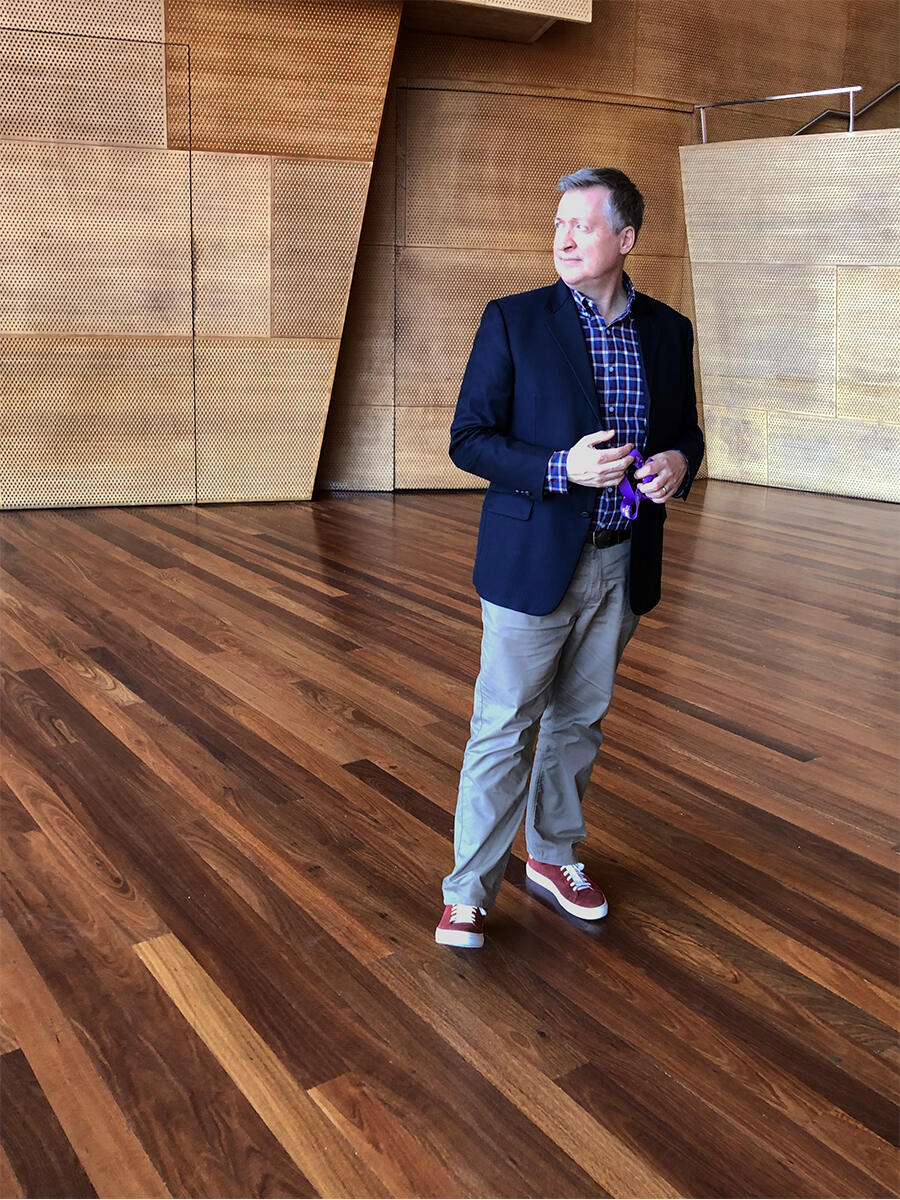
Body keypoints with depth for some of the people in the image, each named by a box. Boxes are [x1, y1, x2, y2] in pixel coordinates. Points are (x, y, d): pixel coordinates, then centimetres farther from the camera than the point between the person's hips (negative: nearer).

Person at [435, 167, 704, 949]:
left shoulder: (668, 330, 6)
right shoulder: (513, 321, -6)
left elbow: (685, 430, 15)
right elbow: (468, 439, -8)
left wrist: (679, 461, -10)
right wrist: (561, 468, -22)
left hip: (623, 565, 4)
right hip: (534, 561, -4)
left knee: (581, 720, 16)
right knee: (504, 729, 1)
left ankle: (553, 855, 36)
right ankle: (469, 892, 15)